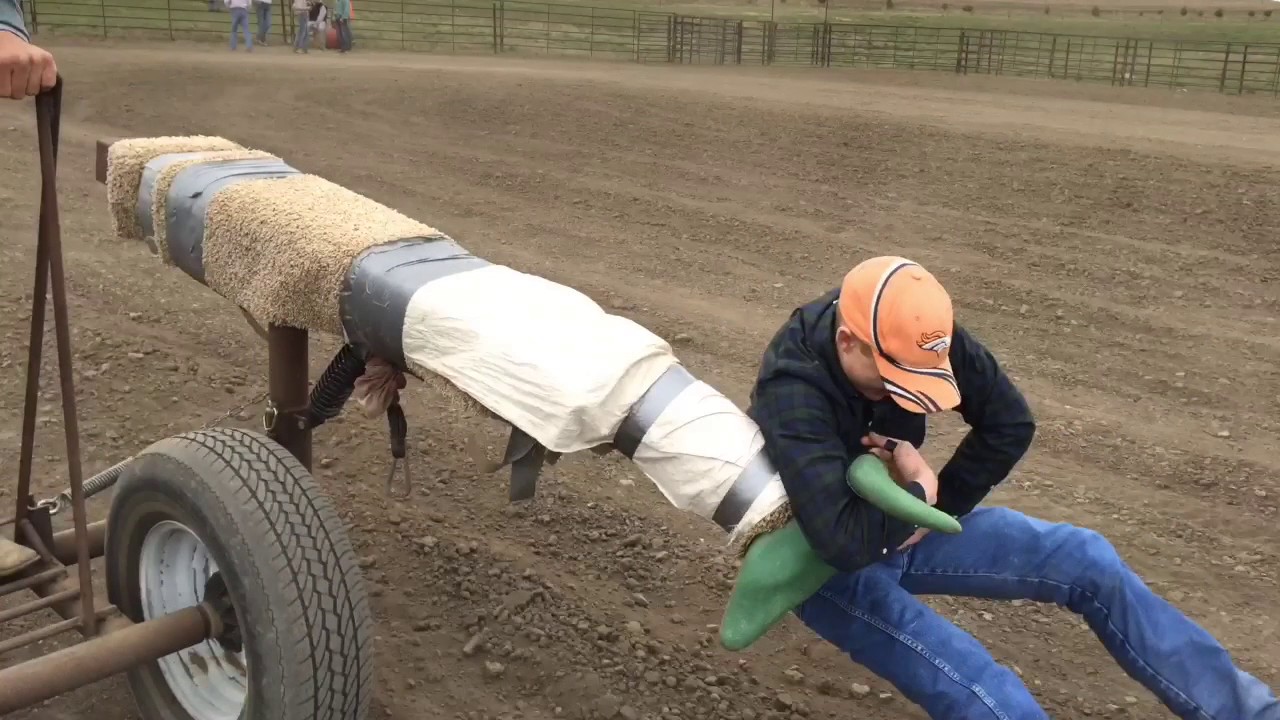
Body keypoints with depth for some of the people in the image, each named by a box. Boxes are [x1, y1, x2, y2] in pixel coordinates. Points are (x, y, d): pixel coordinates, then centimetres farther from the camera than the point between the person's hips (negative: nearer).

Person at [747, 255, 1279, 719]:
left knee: (1085, 558, -4)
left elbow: (1010, 422, -5)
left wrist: (940, 504, -11)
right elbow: (842, 540, -44)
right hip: (827, 563, -6)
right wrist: (919, 494, -26)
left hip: (904, 525, 6)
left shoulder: (920, 337, -18)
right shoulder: (792, 395, -35)